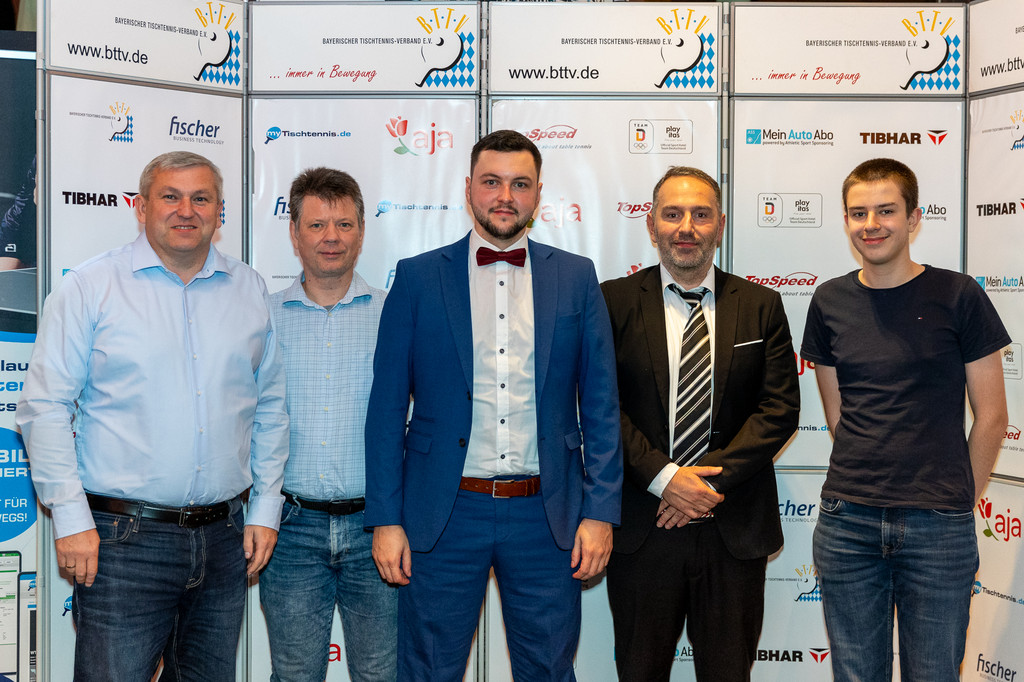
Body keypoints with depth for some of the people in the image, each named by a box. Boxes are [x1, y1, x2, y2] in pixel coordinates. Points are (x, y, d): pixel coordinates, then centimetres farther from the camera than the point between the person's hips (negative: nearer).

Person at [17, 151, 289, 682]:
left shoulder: (249, 290, 9)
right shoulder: (91, 286, -2)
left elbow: (270, 407, 13)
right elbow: (44, 408, -4)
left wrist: (265, 510, 9)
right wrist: (71, 518, -9)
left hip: (224, 539, 4)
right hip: (122, 539, -4)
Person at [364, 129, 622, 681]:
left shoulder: (576, 278, 5)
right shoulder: (418, 278, 2)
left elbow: (601, 405, 5)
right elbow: (386, 408, 1)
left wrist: (600, 512, -2)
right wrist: (384, 518, -3)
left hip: (546, 514, 1)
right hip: (444, 514, -1)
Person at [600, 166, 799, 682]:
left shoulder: (761, 306, 6)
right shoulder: (614, 302, 2)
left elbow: (780, 407, -1)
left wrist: (715, 479, -12)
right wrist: (663, 478, -15)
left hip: (735, 529, 1)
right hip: (641, 527, -1)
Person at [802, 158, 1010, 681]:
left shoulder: (958, 297, -3)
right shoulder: (830, 302, 6)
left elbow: (991, 417, 1)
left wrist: (959, 501, 6)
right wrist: (868, 486, 7)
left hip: (939, 528, -2)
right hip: (847, 521, 3)